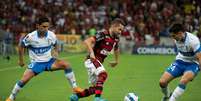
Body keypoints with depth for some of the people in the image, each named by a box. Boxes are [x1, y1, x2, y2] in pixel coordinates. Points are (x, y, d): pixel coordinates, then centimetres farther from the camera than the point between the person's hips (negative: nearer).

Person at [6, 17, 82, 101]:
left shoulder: (51, 35, -11)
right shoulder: (31, 37, -19)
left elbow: (55, 45, 14)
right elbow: (21, 46, -1)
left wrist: (55, 52, 0)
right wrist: (21, 60, 5)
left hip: (49, 61, 2)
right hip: (36, 62, -2)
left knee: (66, 65, -19)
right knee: (24, 80, -18)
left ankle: (74, 87, -8)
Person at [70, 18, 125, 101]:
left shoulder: (116, 39, 7)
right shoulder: (103, 35, -17)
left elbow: (116, 49, 32)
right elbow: (87, 41, -28)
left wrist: (116, 61, 39)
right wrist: (91, 52, -39)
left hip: (98, 62, 9)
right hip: (92, 60, -9)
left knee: (95, 88, 7)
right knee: (103, 74, -34)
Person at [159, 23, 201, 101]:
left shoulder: (193, 40, -26)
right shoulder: (177, 39, -6)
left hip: (192, 64, -6)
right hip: (180, 61, 6)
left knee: (183, 81, -36)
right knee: (162, 82, -7)